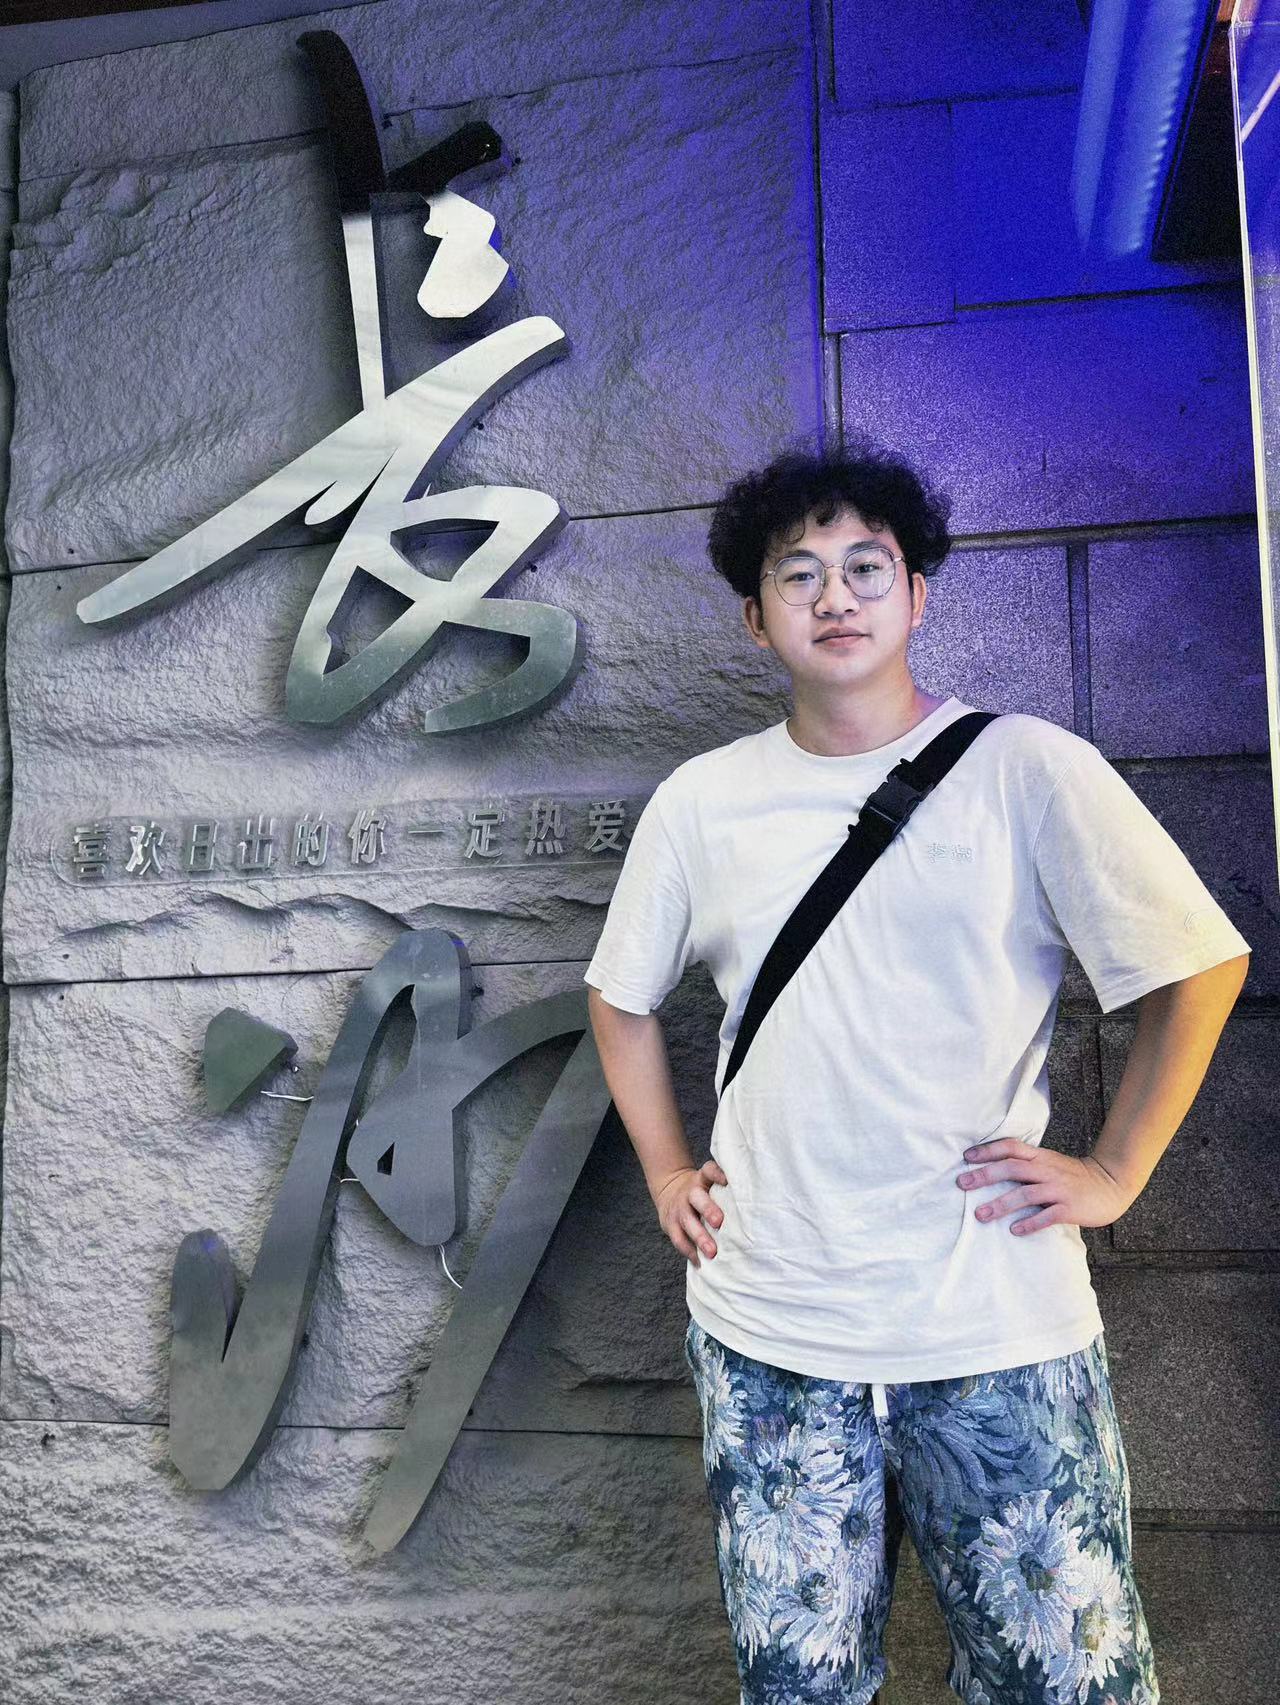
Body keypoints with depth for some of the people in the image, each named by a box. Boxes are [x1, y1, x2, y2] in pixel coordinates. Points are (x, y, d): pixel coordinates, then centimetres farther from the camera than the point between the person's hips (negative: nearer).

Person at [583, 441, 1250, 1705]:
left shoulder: (1023, 768, -6)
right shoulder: (700, 803, 2)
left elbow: (1200, 965, -2)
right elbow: (622, 995, 15)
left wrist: (1112, 1172, -5)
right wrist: (665, 1174, 9)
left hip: (1001, 1328, -2)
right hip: (767, 1333, 3)